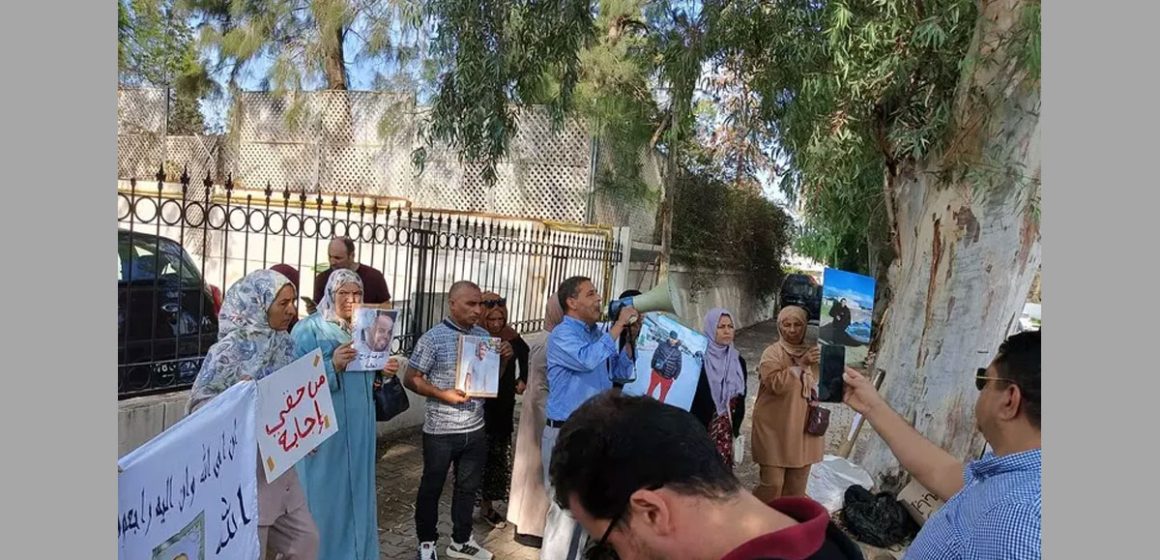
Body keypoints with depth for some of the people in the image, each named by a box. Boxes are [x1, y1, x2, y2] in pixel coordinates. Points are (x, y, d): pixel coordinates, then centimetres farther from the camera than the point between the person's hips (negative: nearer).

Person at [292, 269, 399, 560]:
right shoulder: (309, 329, -8)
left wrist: (385, 371, -2)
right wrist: (333, 366, -31)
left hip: (359, 427, 6)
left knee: (358, 489, 14)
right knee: (327, 493, 0)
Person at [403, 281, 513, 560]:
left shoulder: (483, 335, 3)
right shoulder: (433, 338, -13)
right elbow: (410, 379, -10)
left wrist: (504, 357, -8)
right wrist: (443, 394, -22)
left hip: (475, 429, 5)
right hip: (441, 431, -5)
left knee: (468, 486, 17)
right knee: (432, 486, 12)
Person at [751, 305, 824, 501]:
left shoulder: (811, 352, 10)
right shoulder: (772, 353, -9)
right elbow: (776, 384, -24)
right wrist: (800, 364, -27)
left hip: (802, 427, 6)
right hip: (775, 428, -6)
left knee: (797, 484, 14)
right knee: (772, 483, -6)